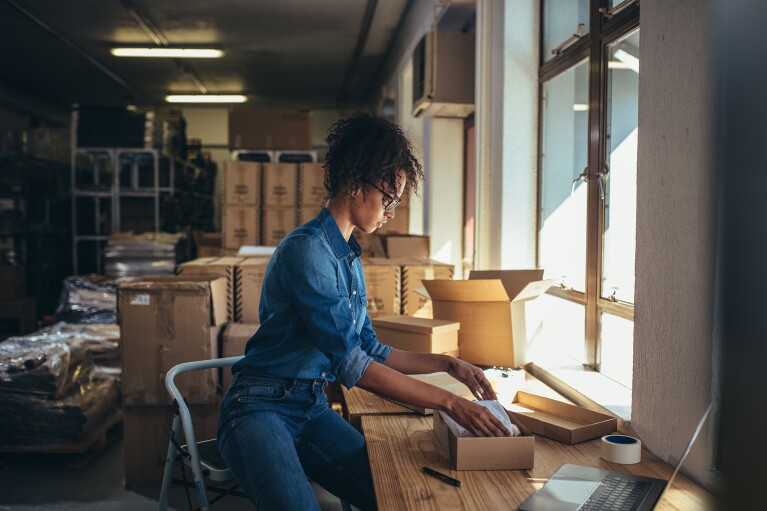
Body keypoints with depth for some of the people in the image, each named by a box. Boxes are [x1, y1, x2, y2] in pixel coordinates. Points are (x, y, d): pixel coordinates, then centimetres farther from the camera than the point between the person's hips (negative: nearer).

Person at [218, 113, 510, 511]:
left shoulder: (349, 257, 12)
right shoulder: (307, 250, -17)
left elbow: (370, 350, 17)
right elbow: (351, 364, -22)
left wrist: (448, 364, 8)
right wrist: (449, 402, -20)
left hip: (312, 409, 8)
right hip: (261, 408, -8)